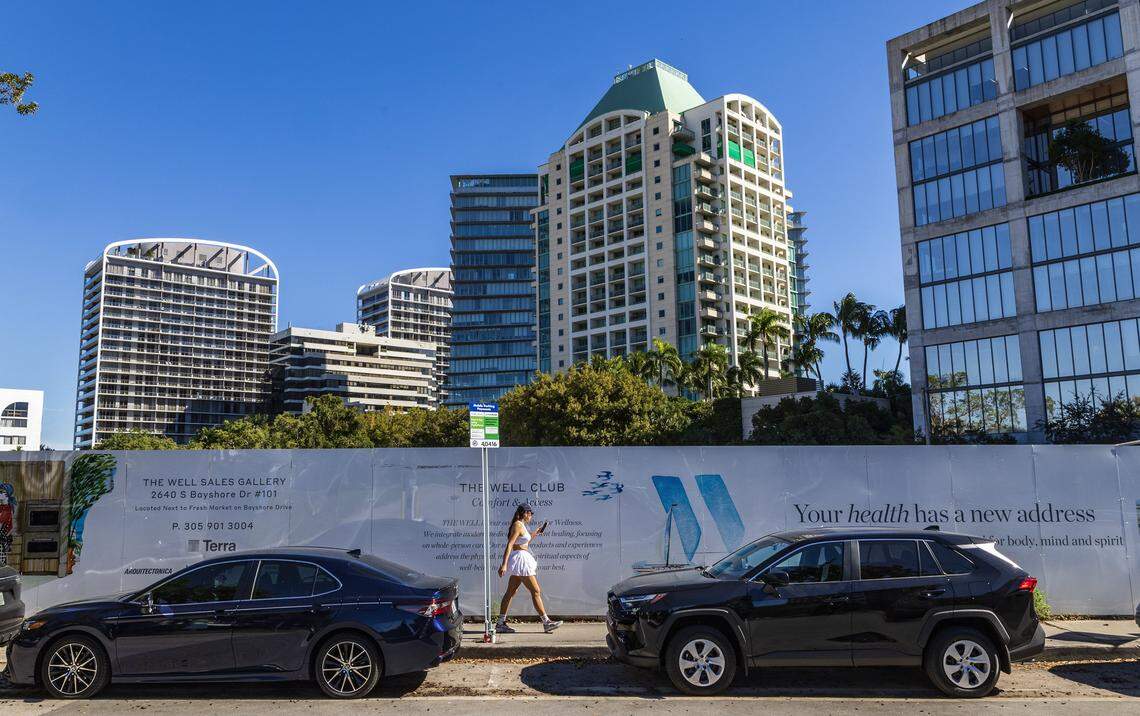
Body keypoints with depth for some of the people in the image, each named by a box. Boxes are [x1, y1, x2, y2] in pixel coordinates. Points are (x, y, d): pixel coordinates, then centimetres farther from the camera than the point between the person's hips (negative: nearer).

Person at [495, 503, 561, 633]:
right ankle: (546, 622, -1)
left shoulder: (520, 525, 15)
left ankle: (500, 623, 13)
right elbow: (509, 545, -22)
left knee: (510, 592, 10)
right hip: (520, 559, -10)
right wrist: (504, 565, -27)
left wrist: (534, 534, 22)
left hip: (521, 562, 10)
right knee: (536, 591, -5)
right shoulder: (518, 525, -14)